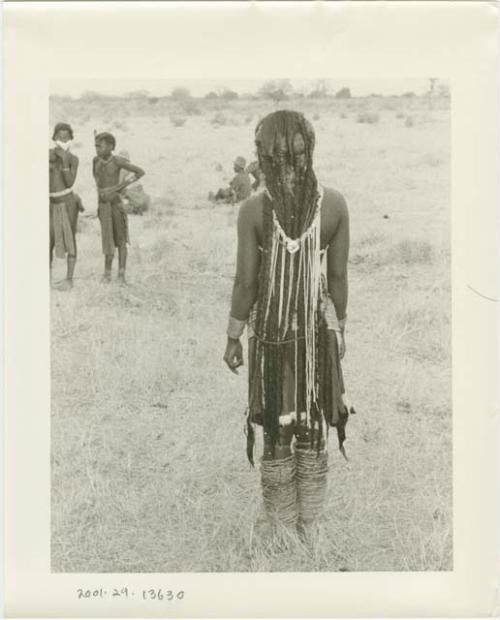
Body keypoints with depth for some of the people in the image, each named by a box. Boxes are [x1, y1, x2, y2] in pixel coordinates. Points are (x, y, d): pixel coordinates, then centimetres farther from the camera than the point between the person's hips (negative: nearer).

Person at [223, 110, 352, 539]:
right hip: (319, 334, 1)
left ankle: (281, 530, 26)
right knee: (314, 436, 15)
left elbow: (246, 282, -10)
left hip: (270, 335, -1)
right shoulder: (335, 204, -8)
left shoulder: (253, 209, -13)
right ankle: (309, 529, 27)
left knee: (276, 436, 13)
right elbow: (339, 277, -4)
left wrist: (233, 338, 1)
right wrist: (341, 328, 10)